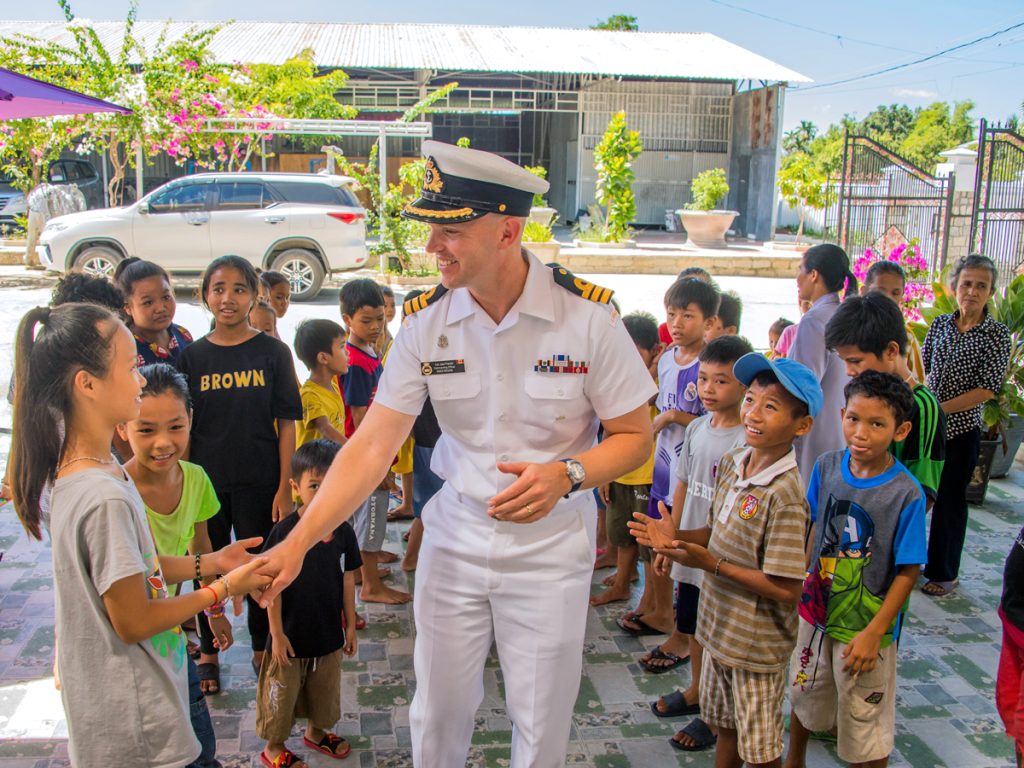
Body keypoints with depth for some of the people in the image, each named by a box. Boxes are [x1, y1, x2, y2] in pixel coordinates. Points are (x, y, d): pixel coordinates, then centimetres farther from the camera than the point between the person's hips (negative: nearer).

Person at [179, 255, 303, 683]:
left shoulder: (273, 353, -5)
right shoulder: (193, 356, 0)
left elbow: (286, 425, -5)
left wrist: (285, 487, -8)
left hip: (259, 484, -1)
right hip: (206, 484, 2)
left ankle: (262, 648, 31)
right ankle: (208, 653, 32)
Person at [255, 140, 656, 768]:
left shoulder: (587, 314, -16)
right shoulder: (427, 322, -9)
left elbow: (635, 436, -7)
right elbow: (373, 445, -9)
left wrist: (567, 474, -27)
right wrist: (299, 542, -17)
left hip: (549, 546, -2)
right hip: (454, 536, 2)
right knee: (438, 715, 16)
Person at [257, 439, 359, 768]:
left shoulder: (343, 531, -8)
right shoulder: (283, 532, -19)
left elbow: (348, 580, 2)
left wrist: (350, 625, 7)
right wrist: (277, 634, -12)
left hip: (329, 632, 4)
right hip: (292, 633, -4)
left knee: (325, 687, 22)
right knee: (283, 691, 12)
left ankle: (316, 731, 47)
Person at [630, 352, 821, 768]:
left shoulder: (786, 495, -27)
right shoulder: (731, 463, -3)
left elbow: (786, 590, -25)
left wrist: (712, 563, -23)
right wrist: (673, 537, -6)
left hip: (758, 645, -7)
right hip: (720, 628, 7)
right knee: (725, 728, 26)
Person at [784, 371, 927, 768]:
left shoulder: (906, 494, -22)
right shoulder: (827, 467, -8)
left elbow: (908, 571, -17)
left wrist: (873, 633, -18)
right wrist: (803, 583, 8)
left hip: (866, 627, -5)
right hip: (815, 608, 5)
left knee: (866, 731, 11)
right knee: (804, 698, 26)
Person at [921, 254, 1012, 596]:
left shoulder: (997, 333, -7)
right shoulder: (939, 324, 5)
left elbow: (988, 389, -13)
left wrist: (939, 408, -18)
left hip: (960, 429, -3)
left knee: (950, 501, 7)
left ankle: (944, 574, 23)